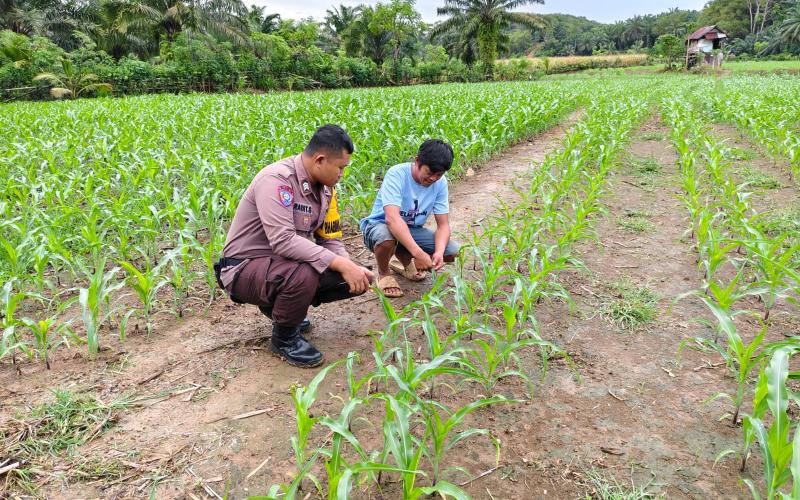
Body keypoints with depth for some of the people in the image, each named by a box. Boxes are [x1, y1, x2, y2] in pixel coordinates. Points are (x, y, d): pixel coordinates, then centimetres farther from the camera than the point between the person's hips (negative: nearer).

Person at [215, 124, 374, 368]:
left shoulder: (324, 188, 1)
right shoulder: (277, 178, -25)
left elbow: (330, 240, 5)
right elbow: (282, 241, -35)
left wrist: (352, 267, -15)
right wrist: (341, 264, -34)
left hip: (285, 264, 8)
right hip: (244, 268, -8)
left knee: (354, 279, -5)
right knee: (303, 274, -37)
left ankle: (280, 306, 15)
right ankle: (284, 339, -7)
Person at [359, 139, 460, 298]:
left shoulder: (440, 183, -10)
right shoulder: (397, 174, -26)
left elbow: (443, 224, -9)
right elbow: (392, 218, -39)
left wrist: (439, 252, -30)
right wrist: (418, 253, -46)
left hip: (412, 230, 5)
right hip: (380, 225, -5)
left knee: (452, 251, -12)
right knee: (386, 238, -40)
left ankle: (404, 259, 16)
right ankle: (384, 273, -3)